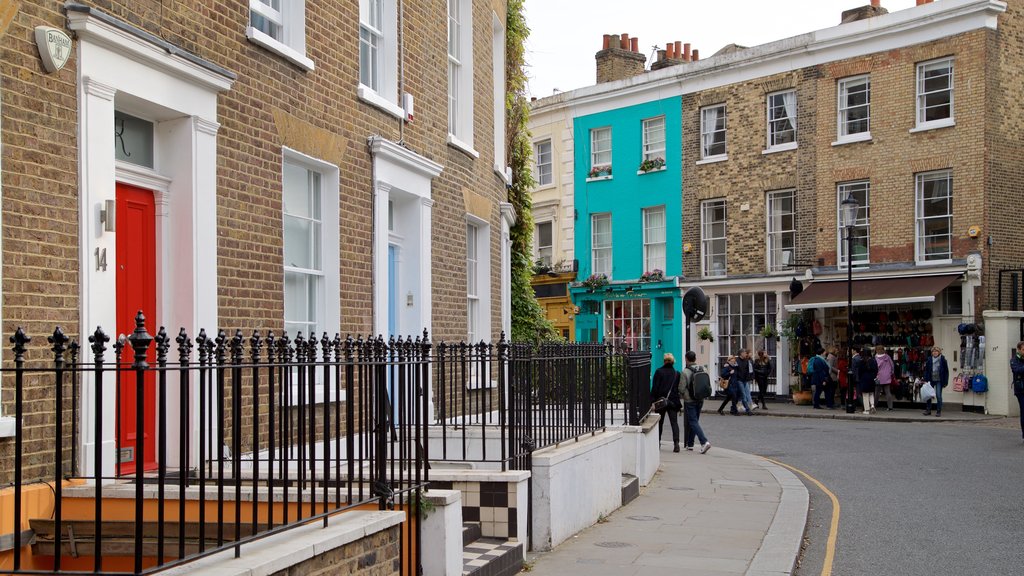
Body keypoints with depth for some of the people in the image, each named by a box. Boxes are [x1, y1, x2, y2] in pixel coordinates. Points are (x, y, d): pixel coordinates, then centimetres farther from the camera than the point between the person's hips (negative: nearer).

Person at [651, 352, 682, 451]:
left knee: (659, 422, 13)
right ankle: (676, 442, -16)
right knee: (674, 422, -1)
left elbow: (655, 387, -8)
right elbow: (679, 388, 6)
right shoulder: (677, 374, 2)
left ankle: (657, 442, 20)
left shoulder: (659, 372, -7)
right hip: (673, 401, 1)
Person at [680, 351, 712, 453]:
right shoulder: (702, 370, 2)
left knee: (693, 422, -5)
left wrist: (682, 395, 7)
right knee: (694, 421, 17)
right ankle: (690, 444, 24)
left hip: (689, 401, -6)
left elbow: (682, 388, -14)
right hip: (700, 400, 6)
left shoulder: (685, 372, -15)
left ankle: (704, 442, -21)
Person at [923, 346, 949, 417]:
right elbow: (926, 370, 6)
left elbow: (946, 371, -1)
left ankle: (939, 411, 5)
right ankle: (928, 410, 17)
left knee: (938, 395, -4)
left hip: (939, 381, -3)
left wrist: (945, 382, -5)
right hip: (931, 380, 3)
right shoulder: (929, 359, 2)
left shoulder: (943, 360, -4)